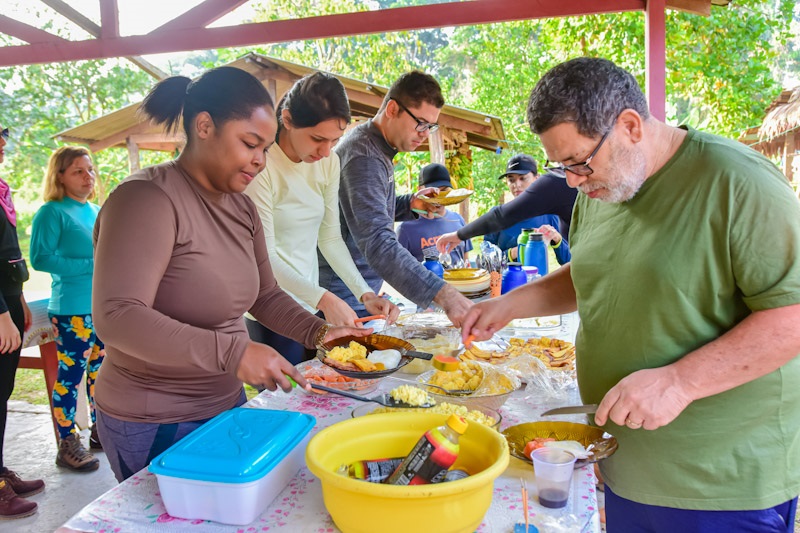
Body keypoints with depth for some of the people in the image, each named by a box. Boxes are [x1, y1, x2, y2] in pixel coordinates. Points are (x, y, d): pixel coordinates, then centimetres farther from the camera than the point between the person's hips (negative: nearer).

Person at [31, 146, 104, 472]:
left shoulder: (97, 212, 14)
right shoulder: (52, 212, -7)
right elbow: (40, 258, -15)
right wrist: (91, 266, -19)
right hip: (72, 310, -7)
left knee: (100, 369, 15)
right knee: (71, 374, -1)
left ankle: (100, 430, 29)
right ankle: (67, 444, 12)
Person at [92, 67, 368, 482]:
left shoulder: (241, 206, 5)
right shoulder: (147, 199, -21)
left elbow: (265, 295, 10)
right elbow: (116, 317, -29)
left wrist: (318, 332, -6)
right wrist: (232, 353, -35)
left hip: (227, 405, 8)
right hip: (154, 428, -7)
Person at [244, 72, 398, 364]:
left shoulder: (329, 162, 2)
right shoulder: (262, 165, -18)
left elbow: (330, 237, 5)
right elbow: (265, 258, -19)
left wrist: (365, 293, -5)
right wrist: (323, 299, -28)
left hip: (309, 306, 6)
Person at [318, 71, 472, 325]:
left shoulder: (377, 147, 9)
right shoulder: (363, 157, -23)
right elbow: (378, 244, -35)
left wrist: (410, 203, 1)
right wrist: (444, 295, -42)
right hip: (345, 293, -10)